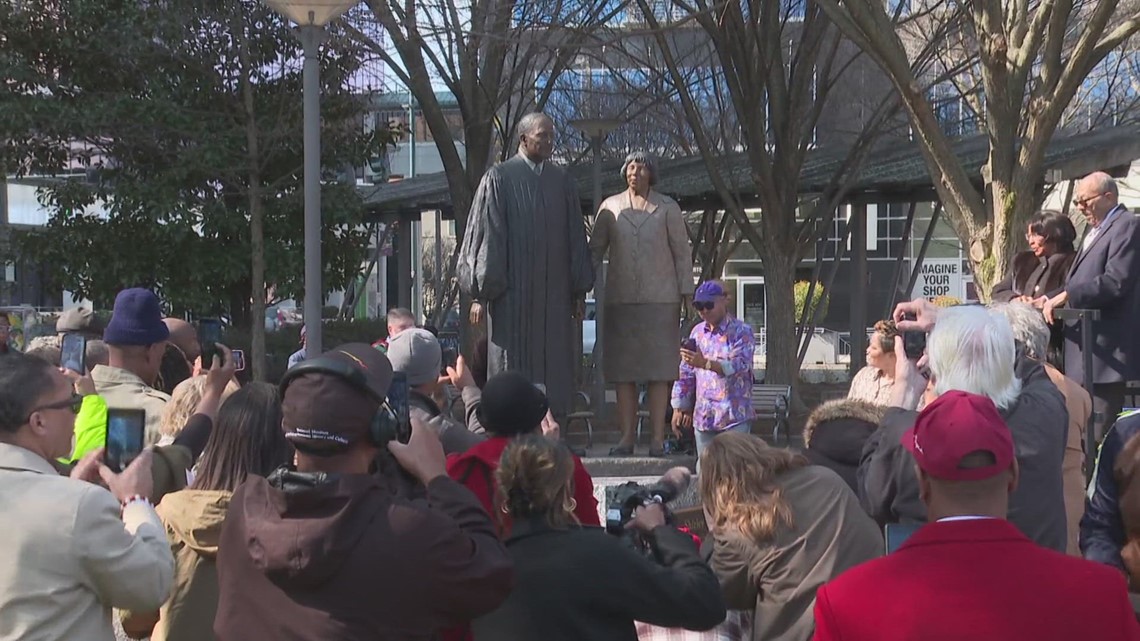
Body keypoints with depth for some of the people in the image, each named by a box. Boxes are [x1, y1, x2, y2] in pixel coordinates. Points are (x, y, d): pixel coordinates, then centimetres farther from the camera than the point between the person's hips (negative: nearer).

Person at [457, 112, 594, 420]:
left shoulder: (563, 181, 10)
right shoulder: (499, 178, -2)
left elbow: (575, 237, 12)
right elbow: (486, 234, -4)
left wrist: (580, 290, 9)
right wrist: (481, 293, -8)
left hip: (554, 294, 4)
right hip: (512, 292, -4)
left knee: (554, 369, 5)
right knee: (514, 370, -1)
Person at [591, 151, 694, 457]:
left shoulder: (667, 207, 7)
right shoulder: (611, 207, 10)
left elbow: (682, 251, 6)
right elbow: (594, 250, 10)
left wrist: (687, 293, -1)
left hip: (660, 299, -2)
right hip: (621, 299, 2)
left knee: (658, 367, -4)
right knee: (622, 367, 0)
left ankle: (658, 438, -3)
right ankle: (626, 437, 3)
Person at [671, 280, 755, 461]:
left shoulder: (741, 332, -5)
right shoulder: (697, 332, 13)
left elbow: (739, 365, -22)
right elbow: (685, 373, 17)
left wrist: (706, 364, -36)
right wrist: (679, 408, 14)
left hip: (734, 418, -6)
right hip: (703, 417, 6)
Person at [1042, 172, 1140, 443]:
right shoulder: (1095, 230, 22)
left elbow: (1116, 281, -20)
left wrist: (1065, 296, -19)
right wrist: (1050, 299, 8)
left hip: (1105, 347, -10)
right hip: (1085, 341, 10)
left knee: (1102, 430, -10)